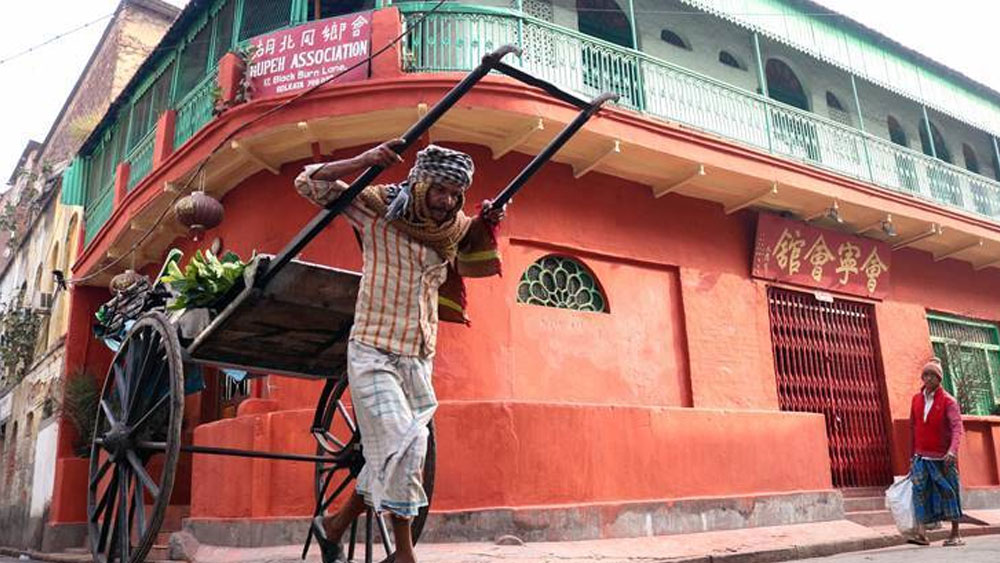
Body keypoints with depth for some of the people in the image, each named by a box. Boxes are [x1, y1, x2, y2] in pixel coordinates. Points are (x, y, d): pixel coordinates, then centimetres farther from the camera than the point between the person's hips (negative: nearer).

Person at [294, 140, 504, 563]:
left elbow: (474, 251, 31)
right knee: (404, 445, -15)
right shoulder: (378, 214, -6)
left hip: (418, 360, 6)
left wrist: (488, 222, 9)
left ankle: (334, 527, 27)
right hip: (373, 354, -6)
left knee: (389, 456, 10)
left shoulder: (452, 231, 8)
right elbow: (309, 183, -7)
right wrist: (364, 161, -22)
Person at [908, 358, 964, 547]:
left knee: (949, 492, 5)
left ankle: (955, 535, 17)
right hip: (922, 457, 3)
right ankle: (921, 533, -13)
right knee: (920, 491, -8)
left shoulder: (948, 401, -7)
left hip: (943, 457, -3)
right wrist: (912, 454, 11)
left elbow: (957, 427, -19)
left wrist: (952, 451, -34)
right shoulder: (916, 399, 7)